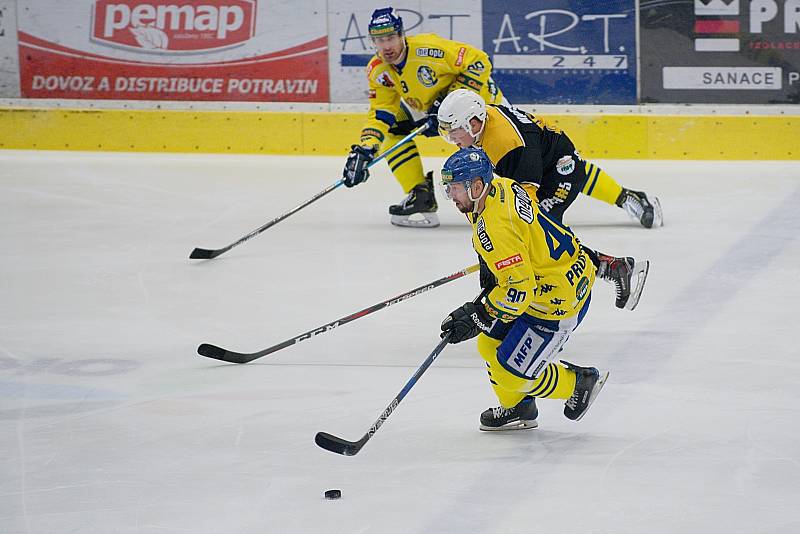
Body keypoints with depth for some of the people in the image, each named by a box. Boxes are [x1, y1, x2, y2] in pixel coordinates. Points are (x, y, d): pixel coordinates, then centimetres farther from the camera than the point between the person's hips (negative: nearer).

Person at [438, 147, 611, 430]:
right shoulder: (502, 186, -3)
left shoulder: (495, 229, -31)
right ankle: (518, 408, 32)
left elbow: (519, 290, -32)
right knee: (491, 345, 15)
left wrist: (478, 318, -23)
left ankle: (580, 382, 17)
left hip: (558, 300, -10)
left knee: (511, 372, -3)